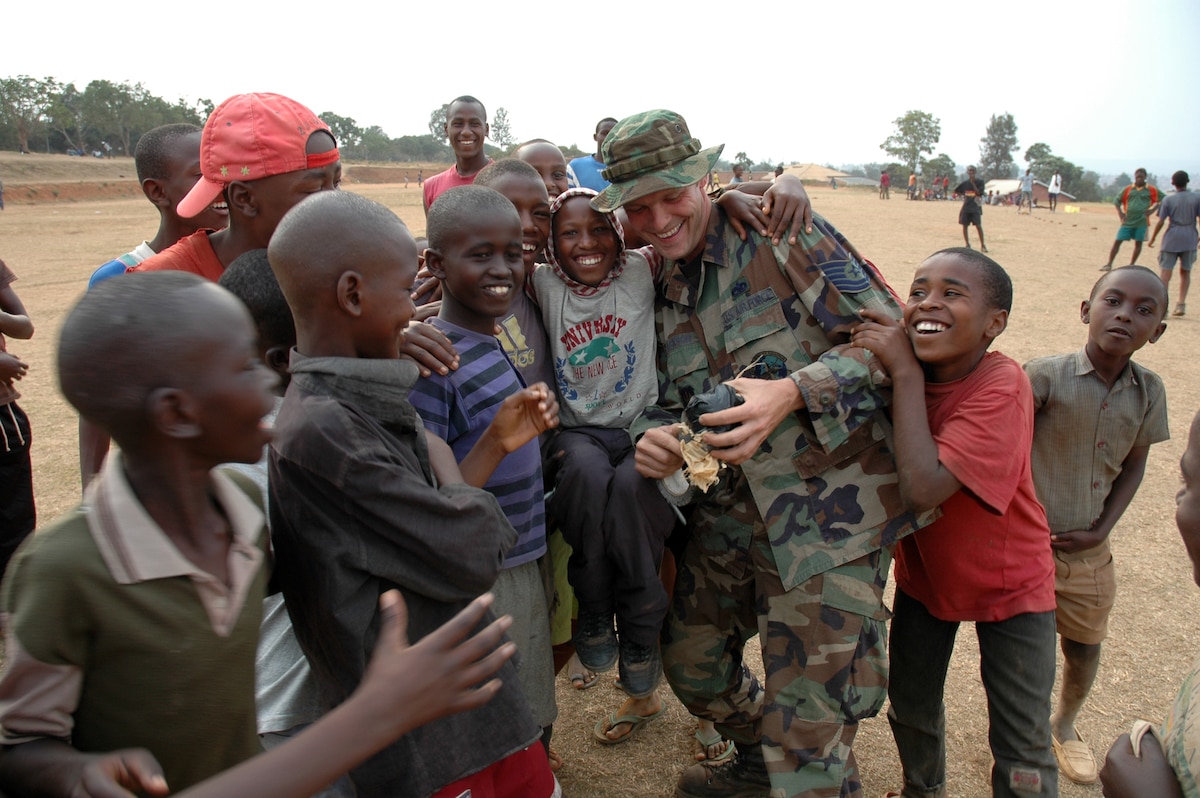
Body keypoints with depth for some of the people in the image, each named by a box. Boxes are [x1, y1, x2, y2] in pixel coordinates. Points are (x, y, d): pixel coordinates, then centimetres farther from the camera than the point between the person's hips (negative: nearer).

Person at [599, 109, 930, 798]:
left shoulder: (781, 233, -9)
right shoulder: (663, 290, 11)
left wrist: (792, 391, -26)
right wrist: (654, 438, -10)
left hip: (830, 513, -7)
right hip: (730, 515, 7)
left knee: (811, 730, -3)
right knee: (692, 663, 22)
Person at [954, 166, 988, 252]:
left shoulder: (979, 182, -1)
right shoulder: (965, 183, 8)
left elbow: (979, 193, -13)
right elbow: (956, 190, 20)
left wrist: (973, 183, -14)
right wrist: (962, 195, 8)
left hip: (975, 207, -4)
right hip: (966, 207, 4)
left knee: (978, 226, -8)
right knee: (965, 225, 5)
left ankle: (982, 245, -3)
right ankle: (967, 244, 16)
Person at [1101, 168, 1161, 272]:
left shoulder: (1151, 190, 2)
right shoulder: (1128, 189, 5)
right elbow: (1116, 201, 11)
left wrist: (1152, 210, -4)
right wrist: (1120, 212, -2)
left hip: (1142, 221, 0)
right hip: (1127, 221, 1)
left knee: (1138, 243, 5)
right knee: (1117, 241, -4)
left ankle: (1131, 265, 16)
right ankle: (1109, 264, 0)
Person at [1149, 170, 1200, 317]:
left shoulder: (1168, 200, -3)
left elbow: (1160, 223, -6)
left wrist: (1152, 238, 6)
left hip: (1171, 240, -2)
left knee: (1165, 272, -2)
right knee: (1185, 272, 16)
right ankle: (1181, 304, 12)